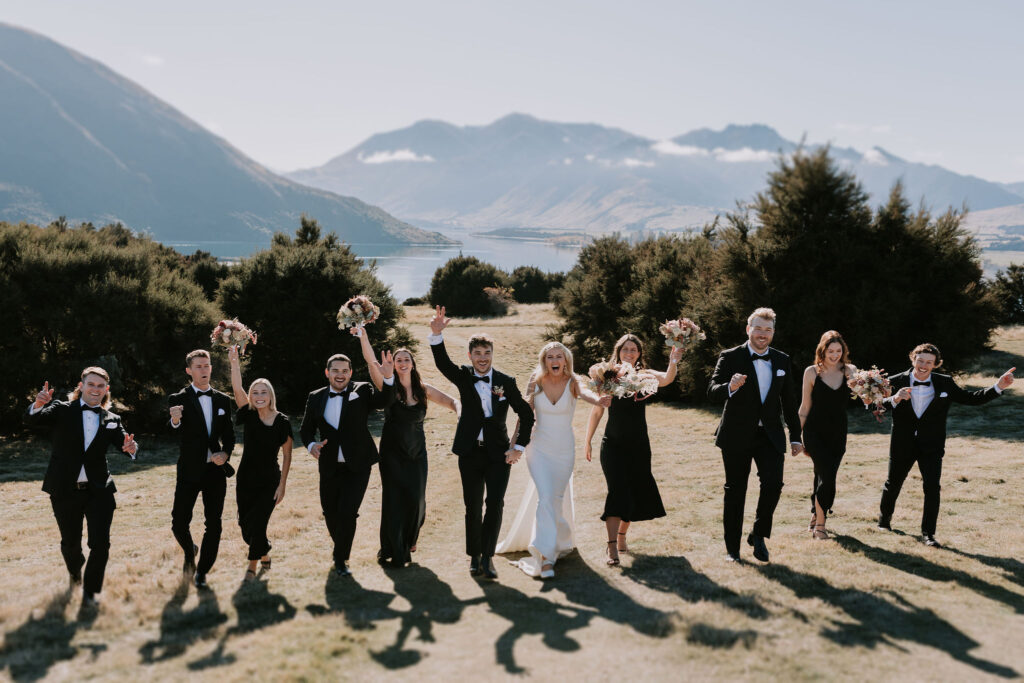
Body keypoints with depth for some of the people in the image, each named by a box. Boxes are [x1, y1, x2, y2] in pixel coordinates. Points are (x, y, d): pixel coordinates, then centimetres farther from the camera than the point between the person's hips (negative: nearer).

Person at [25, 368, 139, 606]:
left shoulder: (111, 420, 6)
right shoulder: (62, 410, -1)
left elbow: (124, 441, -5)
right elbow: (31, 420, -15)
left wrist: (131, 447, -31)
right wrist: (38, 405, -39)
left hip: (98, 490, 1)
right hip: (65, 491, -1)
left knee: (100, 544, -7)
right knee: (70, 543, 15)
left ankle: (90, 591, 12)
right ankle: (75, 572, 47)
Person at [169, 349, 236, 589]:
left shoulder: (222, 400, 8)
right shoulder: (179, 400, -4)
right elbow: (176, 435, -18)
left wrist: (225, 453, -8)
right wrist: (175, 421, -42)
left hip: (215, 470, 3)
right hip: (189, 470, -3)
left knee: (213, 524, 4)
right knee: (179, 523, -1)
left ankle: (202, 571, 18)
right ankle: (190, 553, 31)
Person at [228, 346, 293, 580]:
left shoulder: (282, 422, -7)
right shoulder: (249, 415, -2)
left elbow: (287, 456, -2)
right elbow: (237, 389, -15)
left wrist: (282, 485, -6)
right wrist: (234, 362, -27)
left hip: (269, 482, -2)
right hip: (246, 480, 3)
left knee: (257, 524, -8)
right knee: (245, 526, 7)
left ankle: (253, 564, 16)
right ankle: (264, 552, 36)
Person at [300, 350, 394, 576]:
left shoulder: (361, 391, -1)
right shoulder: (316, 398, 6)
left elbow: (383, 401, -19)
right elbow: (305, 428, 13)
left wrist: (388, 378, -36)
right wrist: (311, 444, -8)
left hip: (357, 466, -3)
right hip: (329, 468, 3)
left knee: (347, 512, -10)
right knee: (330, 513, 14)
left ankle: (341, 559, 7)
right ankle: (340, 547, 42)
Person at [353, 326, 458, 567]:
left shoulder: (423, 390, 4)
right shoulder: (388, 387, -5)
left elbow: (451, 401, 9)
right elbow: (371, 361, -19)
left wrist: (460, 411, -14)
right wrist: (363, 336, -32)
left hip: (416, 452, 3)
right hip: (392, 452, -3)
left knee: (416, 499, 3)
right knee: (393, 499, -2)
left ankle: (407, 543, 30)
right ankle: (394, 552, 13)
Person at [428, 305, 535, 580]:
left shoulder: (506, 381, 1)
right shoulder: (463, 377, 2)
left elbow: (526, 414, 6)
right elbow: (442, 363, -18)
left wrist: (519, 447, -2)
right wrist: (436, 334, -35)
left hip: (498, 454, 0)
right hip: (470, 453, 1)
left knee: (495, 504, -7)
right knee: (472, 507, 8)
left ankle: (487, 557, 1)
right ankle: (475, 557, 20)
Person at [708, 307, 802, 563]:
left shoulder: (782, 361, 9)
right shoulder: (730, 358, -4)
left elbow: (789, 402, 15)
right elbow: (712, 392, -14)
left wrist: (795, 436, 13)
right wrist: (730, 387, -36)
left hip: (769, 435, 3)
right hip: (737, 436, -2)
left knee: (773, 482, -15)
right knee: (735, 493, 5)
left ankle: (759, 535, 7)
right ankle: (732, 548, 18)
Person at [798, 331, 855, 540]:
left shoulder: (850, 371, 4)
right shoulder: (812, 372, 0)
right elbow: (805, 407, 5)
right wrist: (797, 436, 5)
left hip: (838, 434, 3)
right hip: (815, 432, -3)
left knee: (823, 477, 10)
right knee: (827, 475, -14)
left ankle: (816, 517, 30)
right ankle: (820, 524, -1)